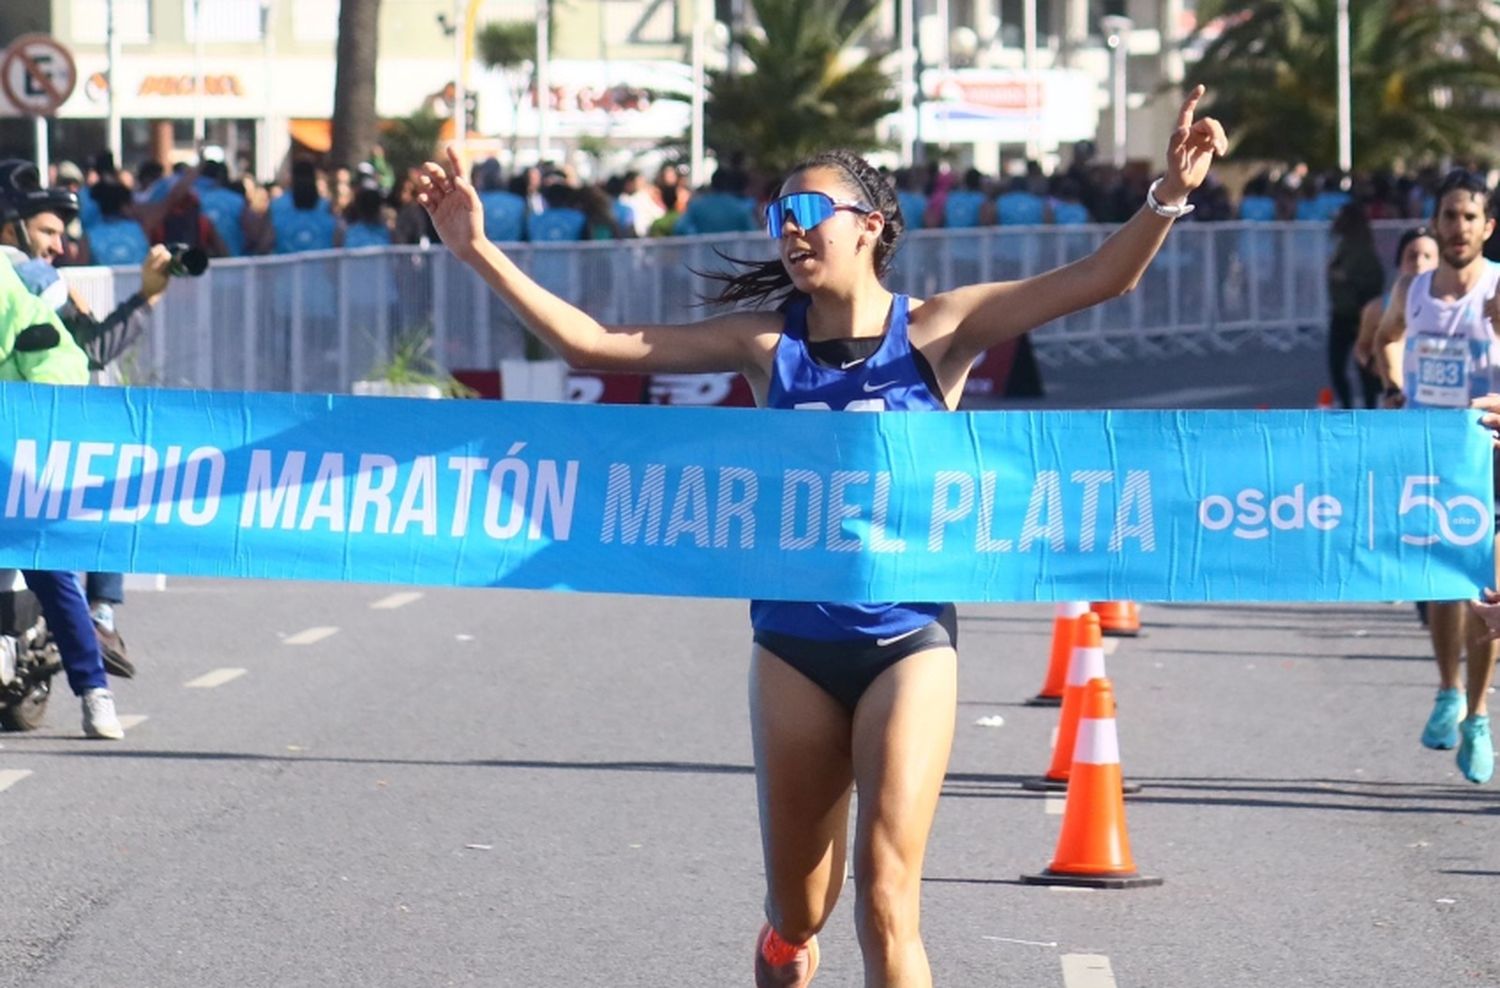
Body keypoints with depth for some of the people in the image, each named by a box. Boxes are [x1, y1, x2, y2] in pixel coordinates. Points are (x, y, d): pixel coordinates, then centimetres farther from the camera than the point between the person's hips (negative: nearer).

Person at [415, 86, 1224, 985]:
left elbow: (1102, 278, -13)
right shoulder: (766, 342, 2)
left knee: (886, 895, -14)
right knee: (795, 914, 11)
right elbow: (594, 342, 0)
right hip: (794, 645, 3)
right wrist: (480, 252, -7)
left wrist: (1170, 197, -31)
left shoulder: (935, 332, -4)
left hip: (908, 643, -3)